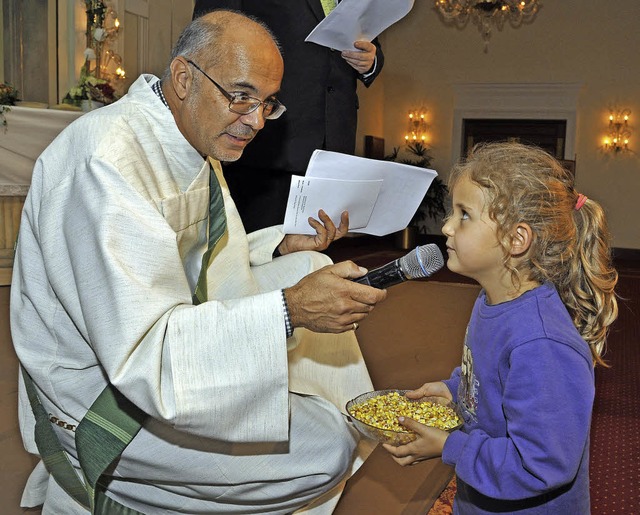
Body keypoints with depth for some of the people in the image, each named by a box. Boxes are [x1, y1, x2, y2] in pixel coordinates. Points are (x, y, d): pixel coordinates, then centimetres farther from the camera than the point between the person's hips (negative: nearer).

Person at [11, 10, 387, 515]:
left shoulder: (195, 142, 2)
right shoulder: (108, 161, -29)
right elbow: (140, 353, -34)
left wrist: (284, 245, 1)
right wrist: (288, 311, -39)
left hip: (165, 331, 9)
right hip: (101, 392, -9)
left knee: (308, 268, 5)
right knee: (325, 449, -12)